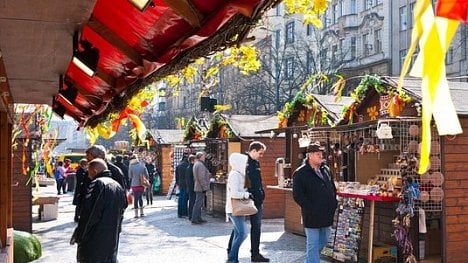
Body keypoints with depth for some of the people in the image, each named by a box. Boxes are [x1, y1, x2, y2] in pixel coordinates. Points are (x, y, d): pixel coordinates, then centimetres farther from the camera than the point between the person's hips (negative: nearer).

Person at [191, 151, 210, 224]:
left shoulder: (196, 164, 17)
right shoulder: (200, 165, -17)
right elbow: (201, 178, -22)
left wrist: (207, 175, 21)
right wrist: (204, 187, -20)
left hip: (197, 187, 11)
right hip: (201, 188, -11)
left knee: (198, 203, 15)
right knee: (198, 203, -8)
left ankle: (198, 218, 21)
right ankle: (194, 220, -7)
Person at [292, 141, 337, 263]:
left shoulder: (326, 170, 12)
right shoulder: (300, 173, -9)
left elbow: (333, 189, 22)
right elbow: (298, 195, -14)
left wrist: (333, 205, 11)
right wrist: (311, 209, -17)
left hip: (327, 215, 7)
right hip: (312, 216, -7)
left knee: (323, 241, 18)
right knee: (313, 245, -2)